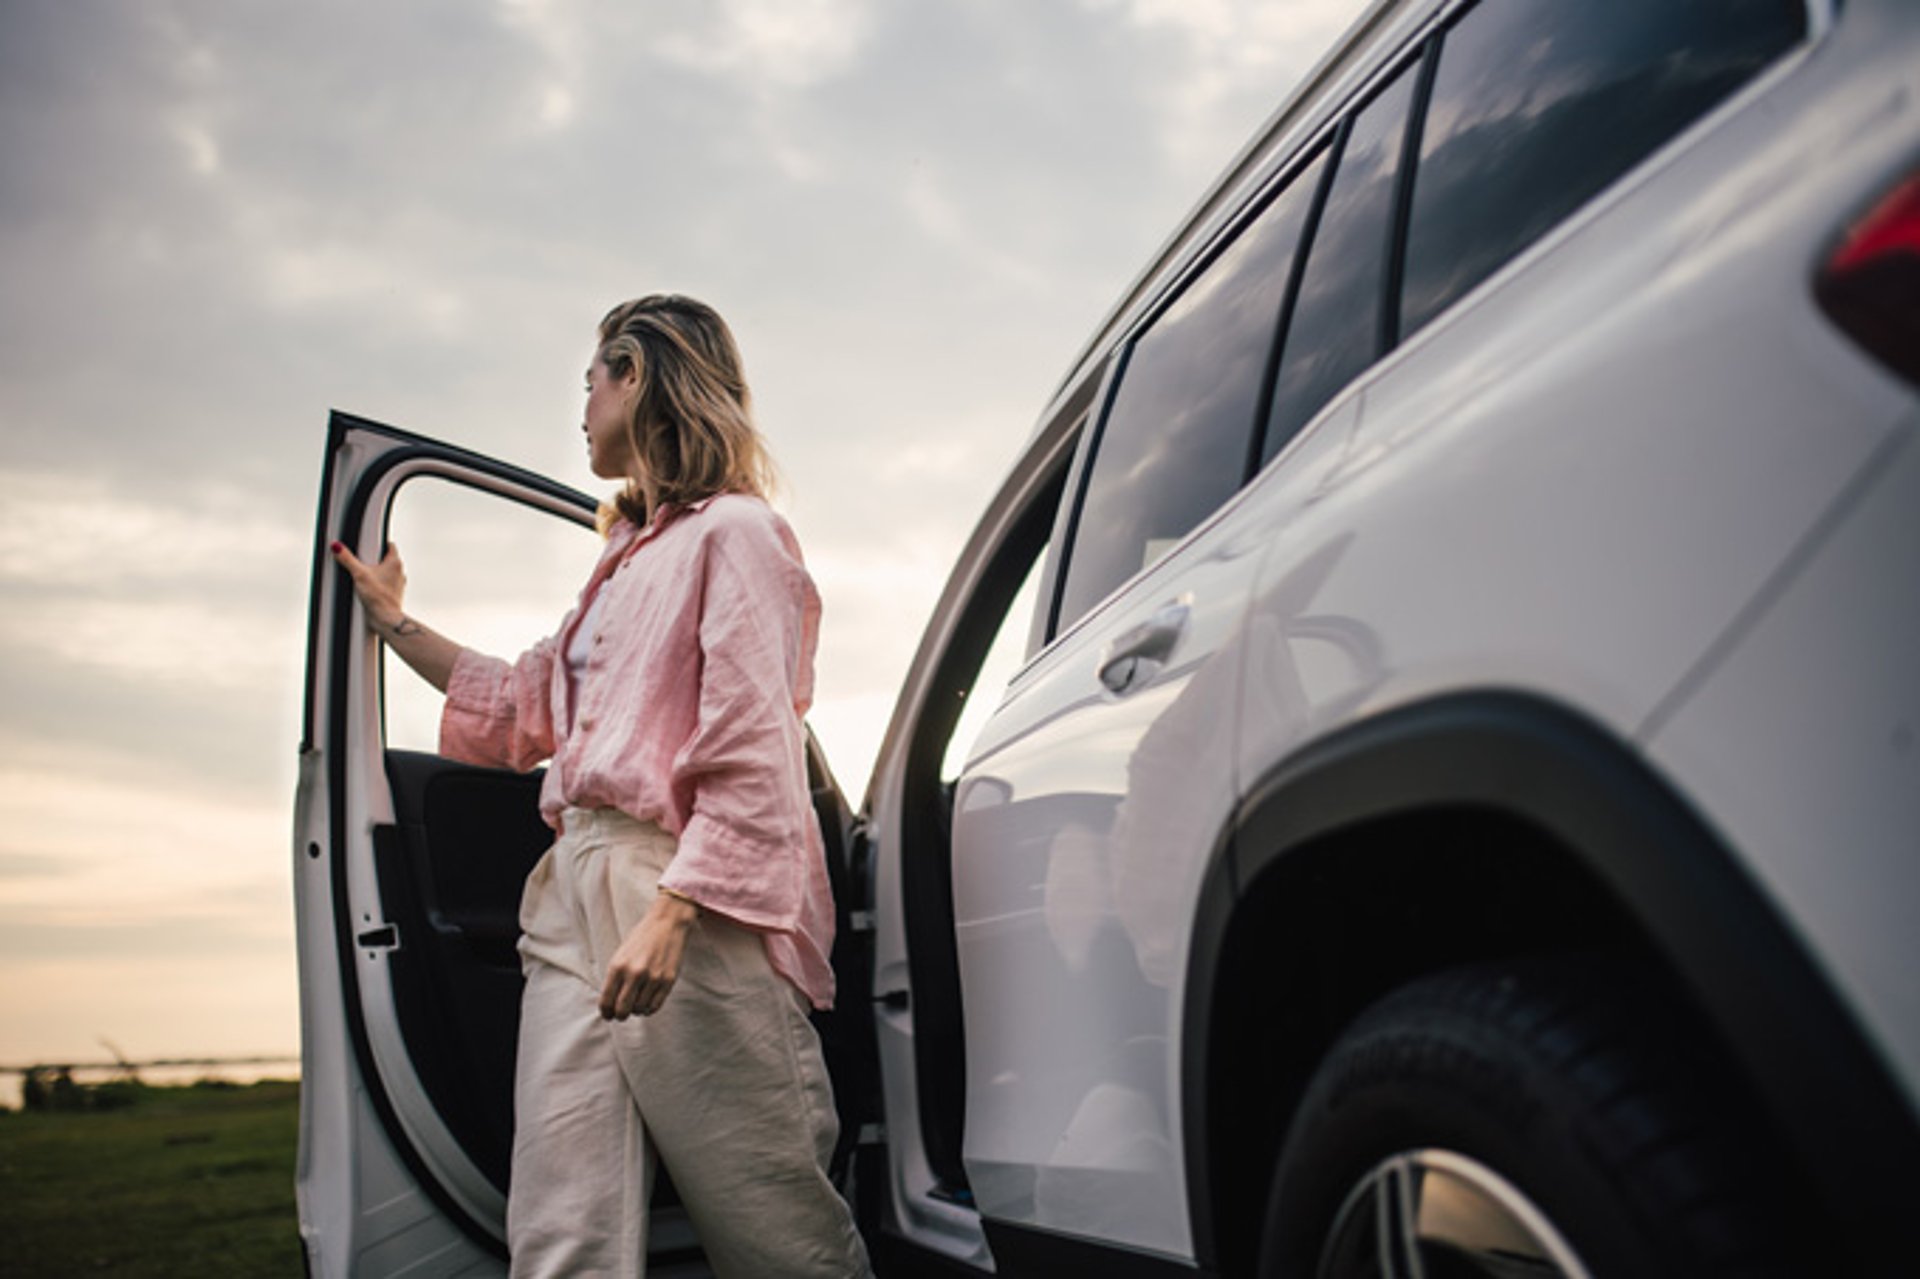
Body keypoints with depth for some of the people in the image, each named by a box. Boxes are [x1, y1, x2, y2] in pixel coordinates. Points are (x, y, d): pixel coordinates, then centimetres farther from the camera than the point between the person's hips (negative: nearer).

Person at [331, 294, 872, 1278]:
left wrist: (669, 913, -20)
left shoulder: (734, 533, 0)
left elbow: (750, 761, -10)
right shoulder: (627, 556, 27)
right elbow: (525, 709, 37)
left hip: (694, 909, -8)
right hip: (575, 899, 8)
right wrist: (394, 622, 40)